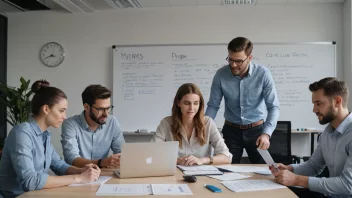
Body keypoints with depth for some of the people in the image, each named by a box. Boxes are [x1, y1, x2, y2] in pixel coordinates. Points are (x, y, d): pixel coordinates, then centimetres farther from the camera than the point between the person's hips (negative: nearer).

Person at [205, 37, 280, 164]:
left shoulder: (263, 74, -16)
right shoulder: (221, 75, -12)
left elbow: (273, 107, -14)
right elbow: (213, 106, -4)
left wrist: (266, 133, -28)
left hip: (256, 129, -1)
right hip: (231, 130, 1)